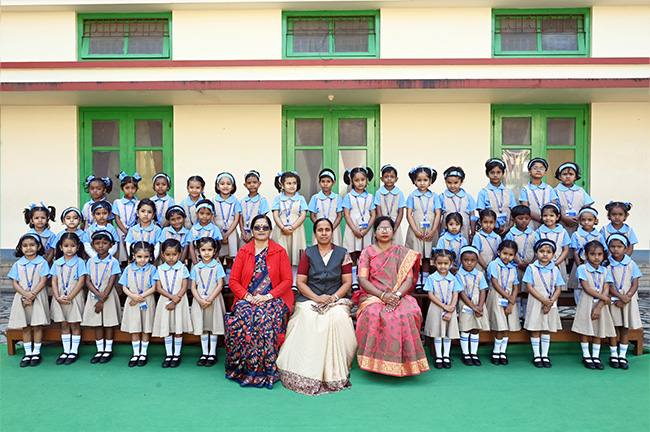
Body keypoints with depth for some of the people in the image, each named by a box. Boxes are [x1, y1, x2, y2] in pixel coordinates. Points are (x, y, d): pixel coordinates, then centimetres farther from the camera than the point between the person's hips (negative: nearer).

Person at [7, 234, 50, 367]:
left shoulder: (42, 263, 0)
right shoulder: (18, 265, 8)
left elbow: (43, 281, -7)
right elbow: (15, 283, 1)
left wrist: (32, 295, -16)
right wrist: (25, 294, -15)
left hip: (38, 299, -3)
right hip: (22, 298, 3)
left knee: (37, 326, 0)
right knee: (25, 327, 7)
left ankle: (36, 352, 11)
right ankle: (28, 353, 16)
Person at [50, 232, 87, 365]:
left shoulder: (79, 262, -6)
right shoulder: (57, 263, 6)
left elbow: (81, 281, -11)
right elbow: (54, 281, 3)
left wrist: (70, 297, -17)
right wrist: (58, 297, -11)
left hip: (74, 298, -4)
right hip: (59, 298, 4)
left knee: (74, 324, 4)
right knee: (64, 325, 11)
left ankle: (74, 351, 15)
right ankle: (66, 351, 21)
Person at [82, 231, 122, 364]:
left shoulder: (113, 262, -7)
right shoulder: (91, 261, 4)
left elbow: (111, 283, -11)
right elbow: (88, 281, -1)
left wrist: (103, 300, -15)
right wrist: (98, 294, -16)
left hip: (109, 296, -3)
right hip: (94, 296, 3)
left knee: (109, 323, 5)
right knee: (97, 324, 10)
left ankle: (108, 350, 18)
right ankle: (100, 350, 20)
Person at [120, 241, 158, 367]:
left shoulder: (152, 269, -4)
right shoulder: (128, 269, 2)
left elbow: (153, 288, -7)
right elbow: (124, 287, 2)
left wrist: (140, 297, -15)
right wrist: (133, 296, -15)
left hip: (147, 303, -2)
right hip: (132, 303, 2)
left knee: (146, 329, 7)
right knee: (134, 329, 7)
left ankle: (144, 353, 20)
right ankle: (136, 354, 20)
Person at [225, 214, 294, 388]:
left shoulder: (280, 252, 6)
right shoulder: (243, 252, 10)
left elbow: (288, 280, 2)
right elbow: (233, 281, 7)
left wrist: (268, 296, -12)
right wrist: (248, 296, -10)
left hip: (272, 299, -1)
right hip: (247, 299, 2)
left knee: (266, 319, -32)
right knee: (242, 318, -30)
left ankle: (266, 370, -20)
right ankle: (243, 369, -16)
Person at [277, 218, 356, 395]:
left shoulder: (342, 254, 11)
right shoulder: (308, 254, 10)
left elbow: (347, 282, 6)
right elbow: (300, 282, 4)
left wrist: (334, 297, -11)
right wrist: (316, 297, -11)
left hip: (336, 299, 0)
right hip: (309, 299, 0)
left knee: (336, 318, -32)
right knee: (309, 319, -32)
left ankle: (335, 372, -20)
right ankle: (309, 373, -23)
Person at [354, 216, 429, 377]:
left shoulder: (403, 253, 13)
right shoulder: (367, 252, 10)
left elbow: (409, 280, 4)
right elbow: (362, 279, -1)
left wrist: (397, 295, -17)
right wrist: (382, 295, -15)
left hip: (399, 297, 1)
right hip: (373, 296, -1)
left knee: (408, 314, -32)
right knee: (374, 314, -35)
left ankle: (403, 362, -17)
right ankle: (377, 362, -21)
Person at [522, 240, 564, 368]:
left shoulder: (555, 270, 5)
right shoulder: (531, 268, -3)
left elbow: (558, 288, 1)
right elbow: (530, 287, -8)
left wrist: (550, 302, -13)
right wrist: (543, 300, -17)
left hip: (551, 304, 2)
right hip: (536, 303, -2)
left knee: (547, 330, 11)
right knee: (535, 330, 3)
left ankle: (545, 355, 22)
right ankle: (536, 355, 15)